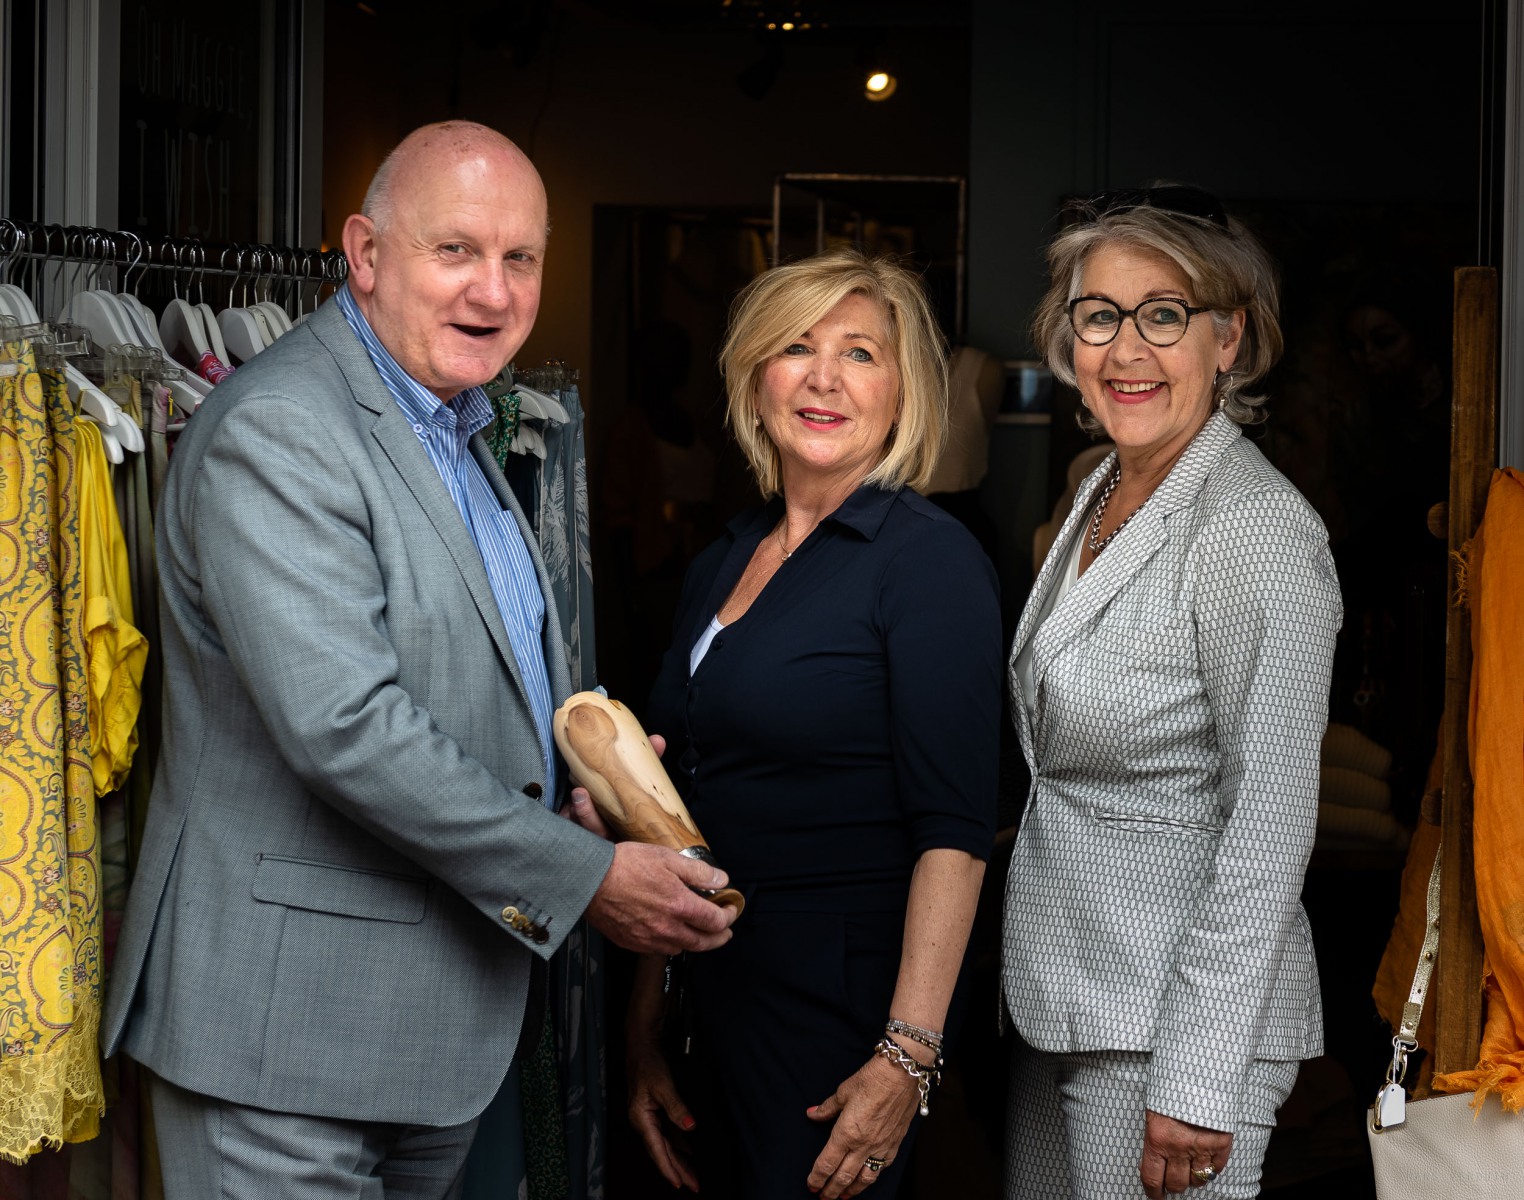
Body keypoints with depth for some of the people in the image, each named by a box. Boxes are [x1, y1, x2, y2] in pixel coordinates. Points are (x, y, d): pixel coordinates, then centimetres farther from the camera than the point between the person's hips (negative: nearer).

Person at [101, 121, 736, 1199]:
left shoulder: (460, 430, 15)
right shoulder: (275, 433, -17)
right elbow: (343, 725, -27)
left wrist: (587, 768, 8)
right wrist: (582, 878, -21)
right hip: (293, 1017, -9)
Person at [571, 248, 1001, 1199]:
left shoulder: (931, 560, -11)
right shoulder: (721, 566, 10)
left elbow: (954, 830, -17)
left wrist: (906, 1058, -23)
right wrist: (647, 1028, 13)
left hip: (844, 1008, -7)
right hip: (717, 996, 7)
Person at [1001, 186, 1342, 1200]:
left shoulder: (1255, 529, -18)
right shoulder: (1101, 495, 9)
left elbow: (1270, 828, -20)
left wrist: (1196, 1081, -21)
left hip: (1177, 1020, -8)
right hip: (1059, 1003, 8)